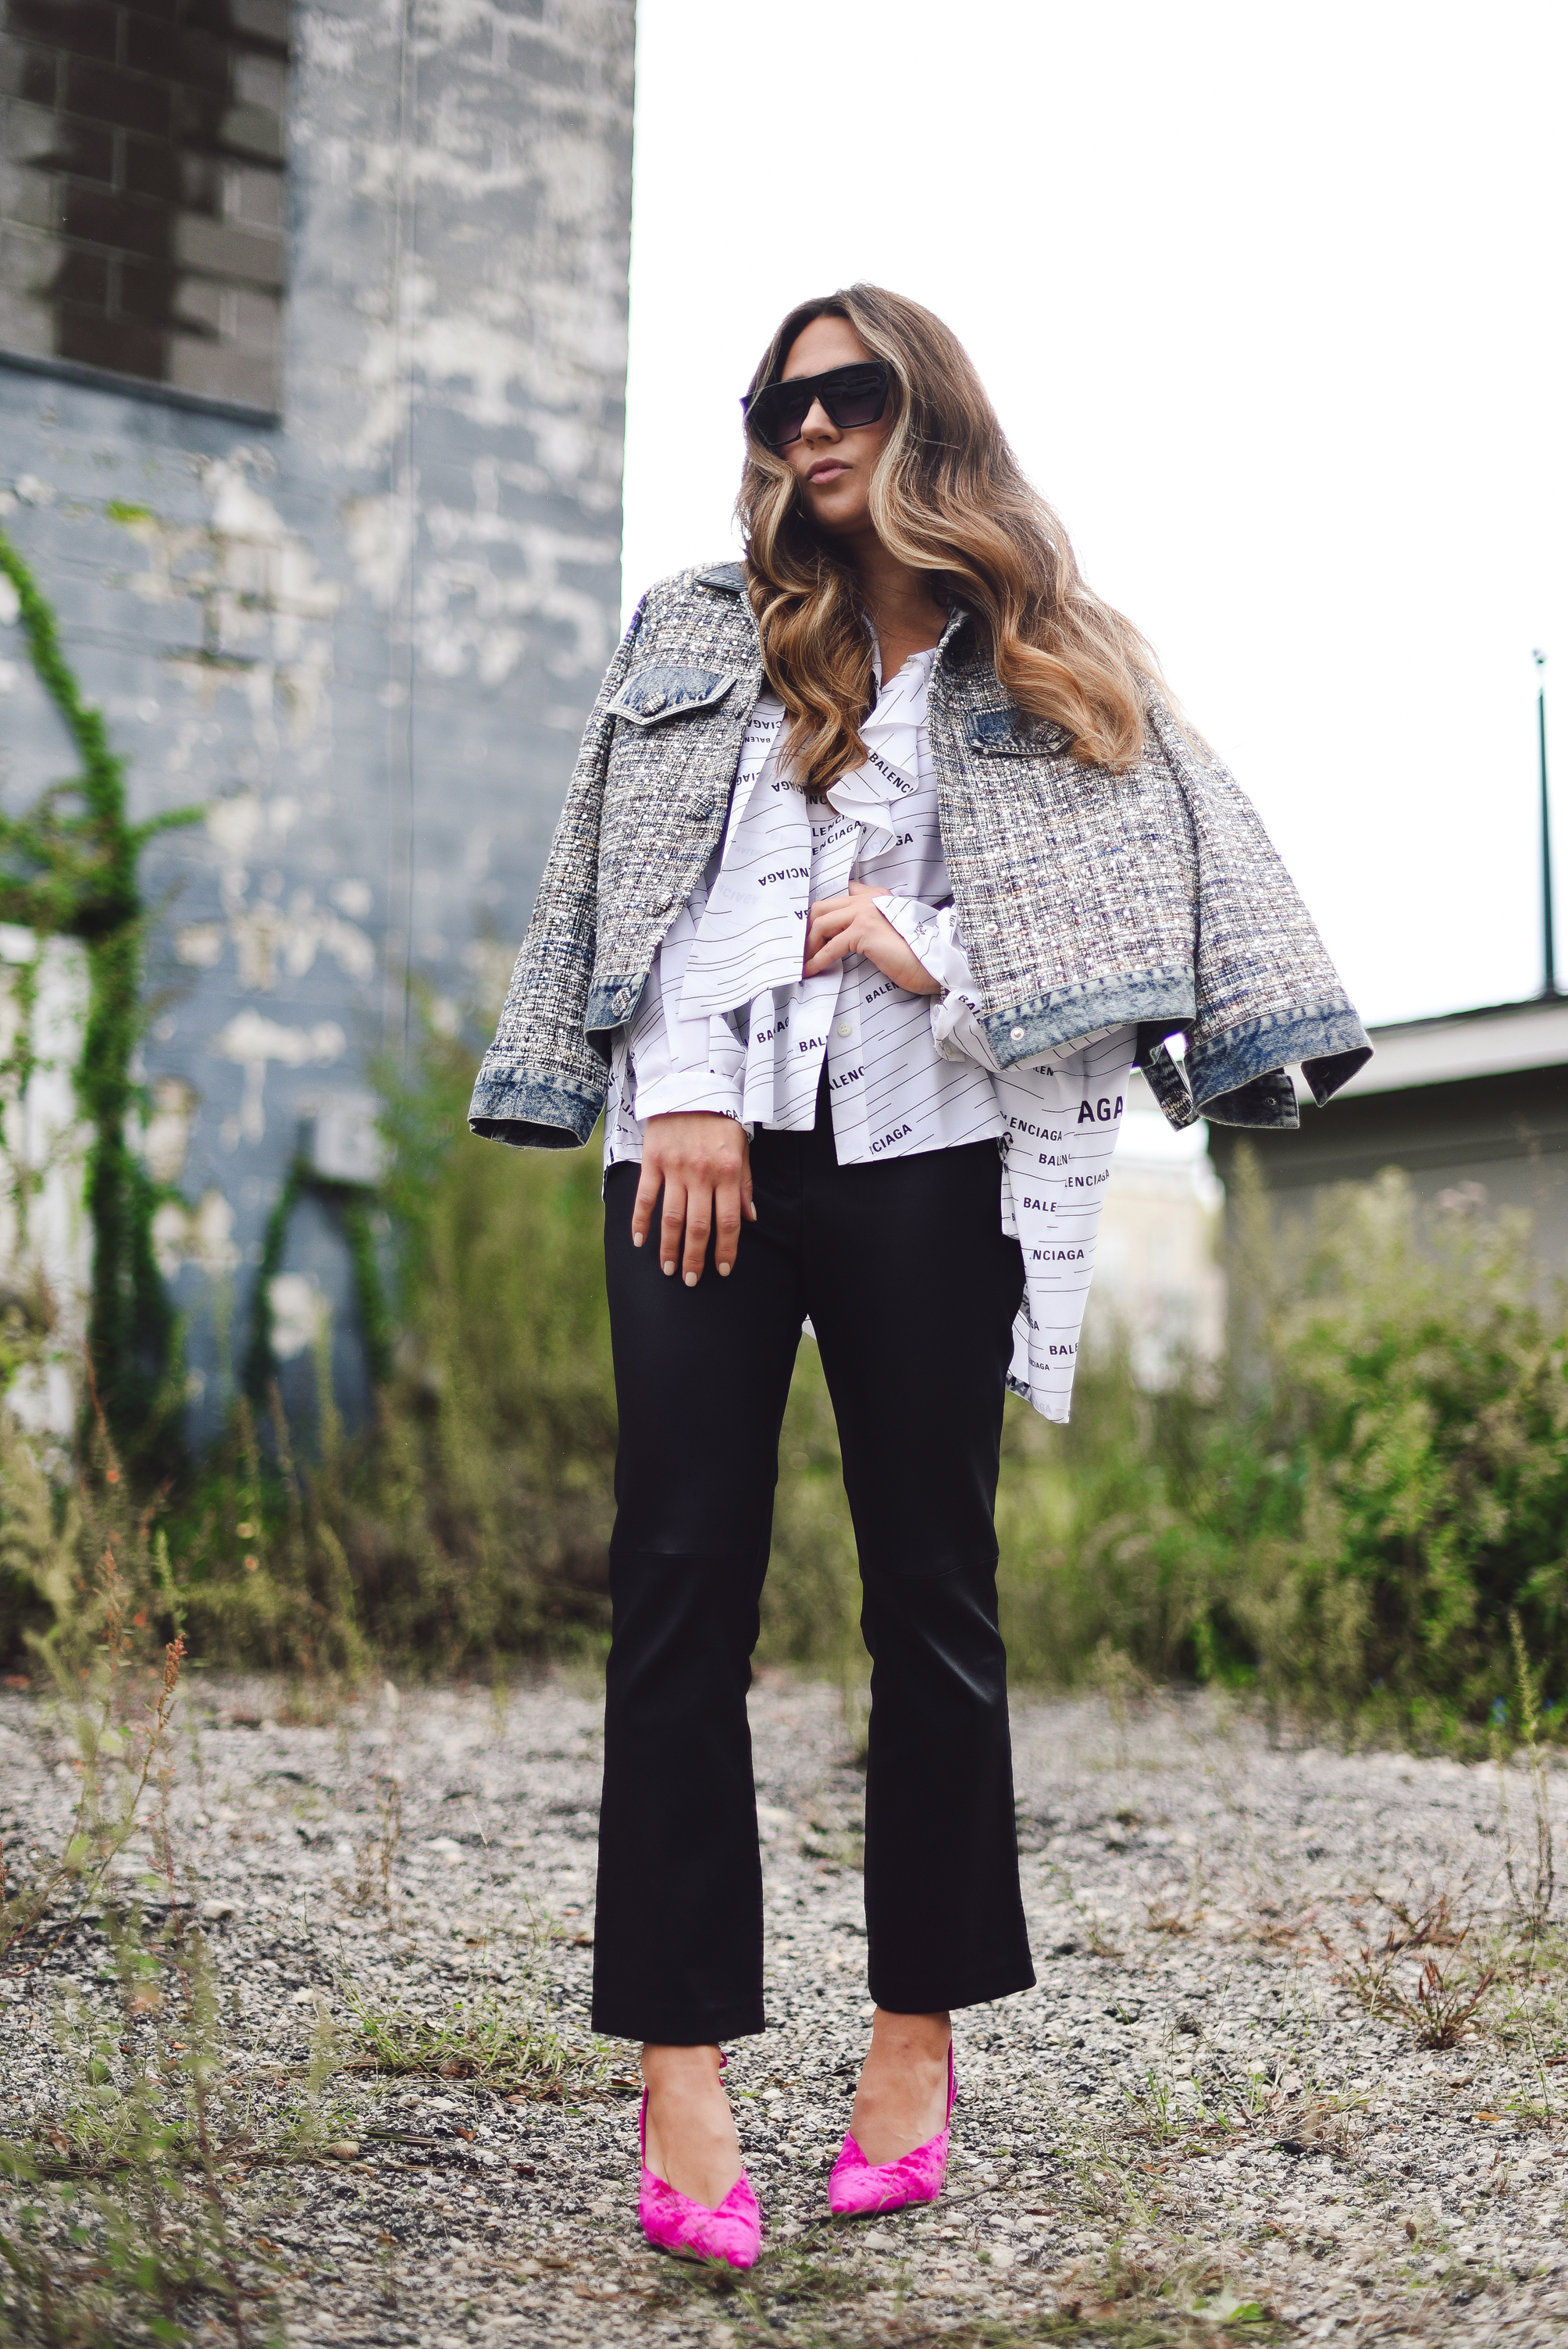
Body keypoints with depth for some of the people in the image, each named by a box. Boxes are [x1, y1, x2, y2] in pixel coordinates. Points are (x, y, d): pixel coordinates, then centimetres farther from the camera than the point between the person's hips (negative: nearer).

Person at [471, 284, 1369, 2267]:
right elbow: (628, 868, 9)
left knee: (932, 1585, 4)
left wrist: (942, 958, -9)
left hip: (924, 1155, -1)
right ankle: (679, 2061, 0)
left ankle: (920, 2024, 17)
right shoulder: (697, 629, 18)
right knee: (680, 1578, -5)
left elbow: (1180, 895, 4)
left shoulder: (1054, 667, 13)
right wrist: (679, 1092, -4)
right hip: (708, 1140, 1)